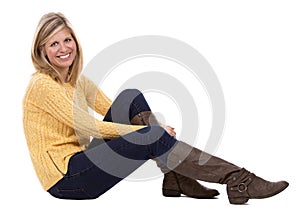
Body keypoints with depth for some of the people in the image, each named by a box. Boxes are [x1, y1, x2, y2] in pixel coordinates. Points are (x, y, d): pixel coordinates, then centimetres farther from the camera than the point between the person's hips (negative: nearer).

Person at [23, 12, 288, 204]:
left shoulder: (78, 81, 13)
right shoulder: (42, 85, -13)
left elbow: (114, 111, 11)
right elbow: (91, 127, -19)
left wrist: (154, 127, -8)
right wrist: (150, 129, -15)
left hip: (81, 161, 8)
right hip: (64, 181, -8)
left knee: (130, 98, -9)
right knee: (153, 138, -23)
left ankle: (175, 177, -11)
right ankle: (237, 181, -20)